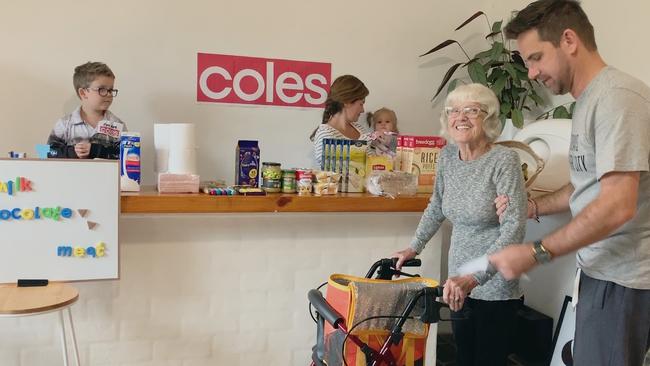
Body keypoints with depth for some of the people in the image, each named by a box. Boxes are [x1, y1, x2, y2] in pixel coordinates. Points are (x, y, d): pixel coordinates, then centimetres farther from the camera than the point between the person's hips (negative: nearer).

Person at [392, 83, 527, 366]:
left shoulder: (504, 159, -17)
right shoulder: (447, 156, 1)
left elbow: (514, 228, -23)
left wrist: (473, 278, -30)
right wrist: (413, 247, 19)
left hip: (495, 288, -6)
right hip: (459, 284, 6)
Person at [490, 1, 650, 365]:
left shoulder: (616, 97, -19)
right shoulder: (588, 100, 12)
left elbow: (617, 206, -26)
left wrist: (535, 253, -22)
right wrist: (534, 208, 12)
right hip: (603, 268, 9)